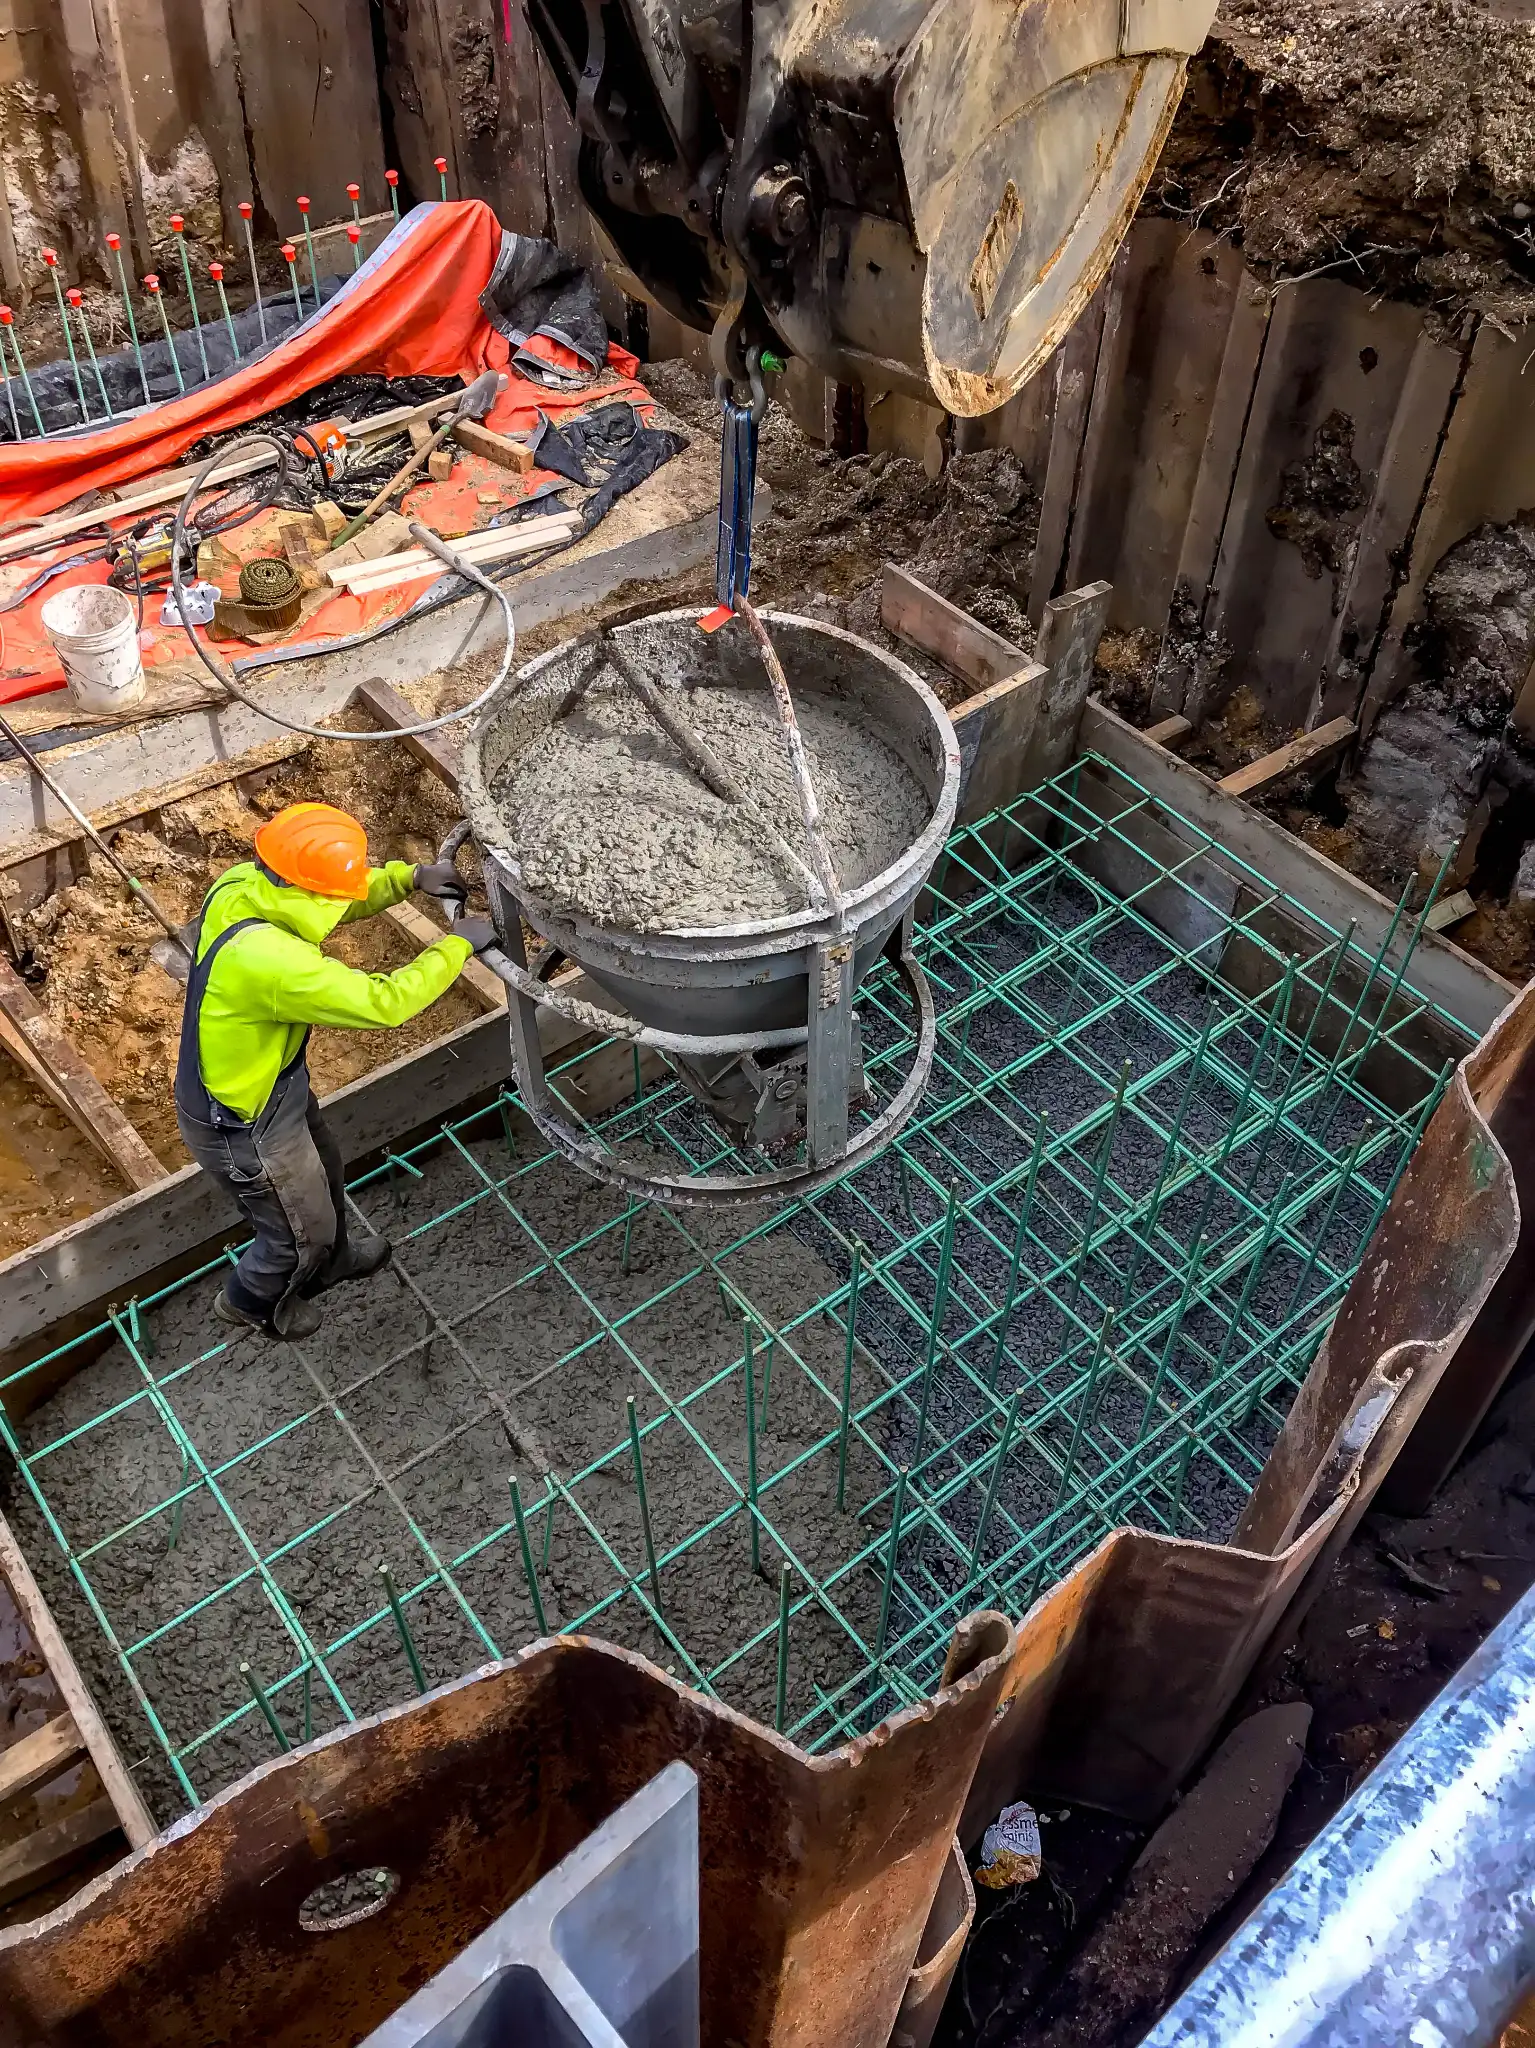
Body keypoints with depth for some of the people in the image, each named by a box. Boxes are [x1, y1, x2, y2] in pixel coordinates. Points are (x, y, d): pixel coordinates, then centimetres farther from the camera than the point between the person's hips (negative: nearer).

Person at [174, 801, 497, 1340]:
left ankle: (332, 1260, 63)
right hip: (244, 1126, -8)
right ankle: (251, 1303, 51)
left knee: (323, 1173, 33)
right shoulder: (268, 962, -43)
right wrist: (458, 945, -25)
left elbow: (337, 895, 3)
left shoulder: (244, 883, -16)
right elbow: (384, 1002, -37)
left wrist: (410, 877, -11)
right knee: (303, 1230, 20)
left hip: (267, 1083, 8)